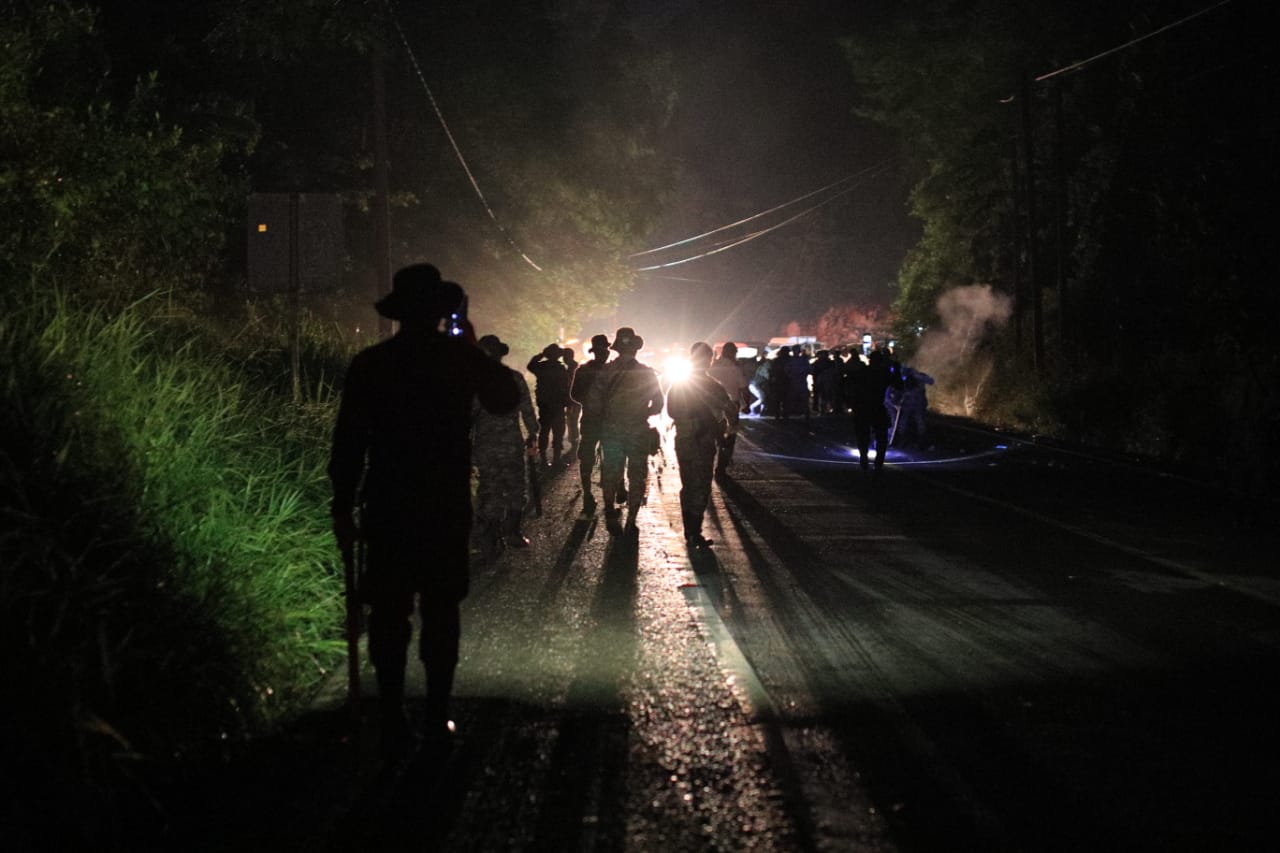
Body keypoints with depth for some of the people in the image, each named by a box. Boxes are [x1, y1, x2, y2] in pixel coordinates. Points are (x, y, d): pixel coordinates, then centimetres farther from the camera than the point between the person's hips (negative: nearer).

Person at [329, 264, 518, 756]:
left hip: (387, 509, 0)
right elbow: (507, 399, 13)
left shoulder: (369, 364, -3)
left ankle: (392, 722, 2)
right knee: (440, 610, 9)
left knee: (389, 613, 4)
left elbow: (348, 442, -3)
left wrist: (343, 508, 2)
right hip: (447, 507, 0)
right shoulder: (459, 357, -4)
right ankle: (437, 719, 9)